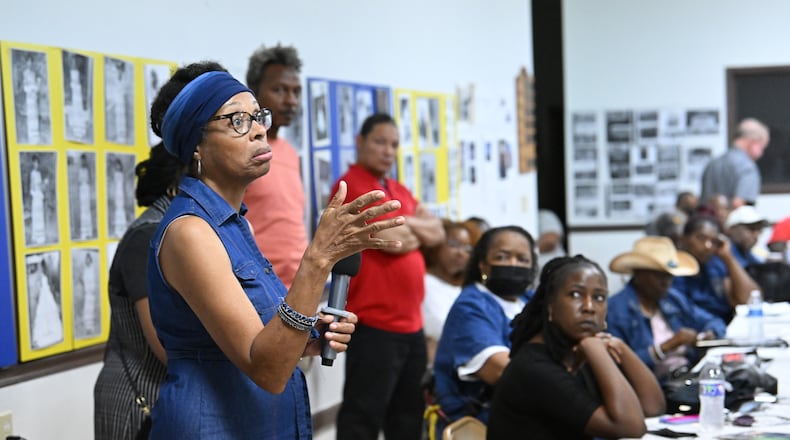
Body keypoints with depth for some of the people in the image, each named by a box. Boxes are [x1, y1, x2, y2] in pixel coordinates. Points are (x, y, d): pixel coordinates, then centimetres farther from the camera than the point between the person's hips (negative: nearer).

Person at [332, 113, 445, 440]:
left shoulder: (399, 191, 18)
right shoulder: (350, 186, -11)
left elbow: (437, 234, 9)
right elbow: (395, 241, -18)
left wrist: (404, 224, -6)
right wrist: (417, 232, 1)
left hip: (411, 322, 9)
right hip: (373, 322, -9)